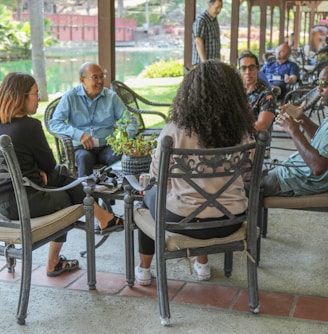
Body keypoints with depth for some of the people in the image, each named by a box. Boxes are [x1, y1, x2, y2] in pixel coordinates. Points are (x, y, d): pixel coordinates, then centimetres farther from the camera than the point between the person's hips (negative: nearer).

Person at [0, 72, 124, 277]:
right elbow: (49, 164, -7)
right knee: (64, 199, 21)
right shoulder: (29, 125, -19)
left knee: (62, 174, 20)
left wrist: (38, 172, 2)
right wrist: (42, 172, 13)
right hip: (25, 203, -8)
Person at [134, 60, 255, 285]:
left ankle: (144, 269, 41)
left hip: (184, 220, -3)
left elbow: (156, 176, -5)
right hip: (231, 221, 3)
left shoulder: (175, 131, -19)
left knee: (150, 196, 29)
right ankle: (202, 264, 46)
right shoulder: (242, 132, -10)